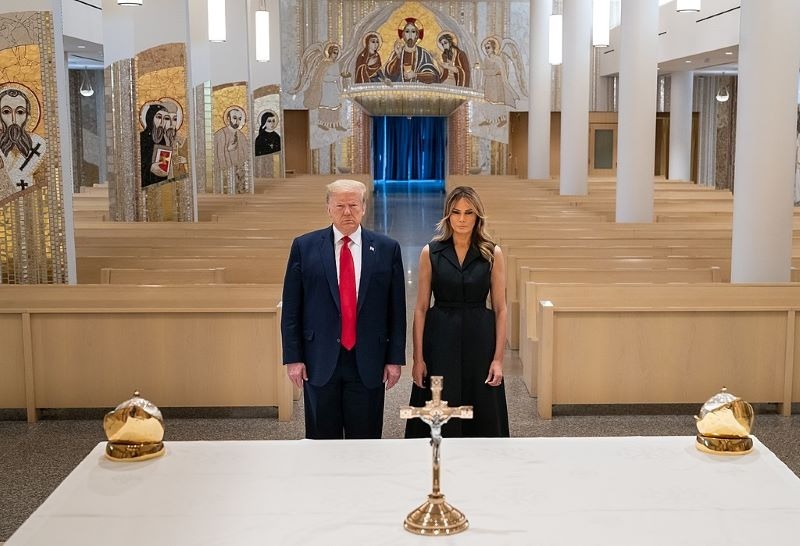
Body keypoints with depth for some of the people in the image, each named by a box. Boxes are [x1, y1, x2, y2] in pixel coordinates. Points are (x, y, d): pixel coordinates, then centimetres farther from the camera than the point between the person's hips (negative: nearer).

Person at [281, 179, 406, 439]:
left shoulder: (387, 249, 2)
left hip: (368, 362, 0)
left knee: (365, 441, 8)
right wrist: (293, 358, -3)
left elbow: (396, 309, 4)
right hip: (319, 361, 0)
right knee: (322, 440, 8)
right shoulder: (304, 247, 1)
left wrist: (395, 358, 1)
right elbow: (291, 308, 1)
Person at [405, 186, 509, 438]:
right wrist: (418, 358, -4)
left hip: (480, 341, 0)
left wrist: (498, 359, -5)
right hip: (440, 341, 0)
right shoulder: (430, 253, 1)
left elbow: (500, 309, 1)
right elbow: (421, 308, 1)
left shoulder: (493, 254, 1)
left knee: (482, 417, 5)